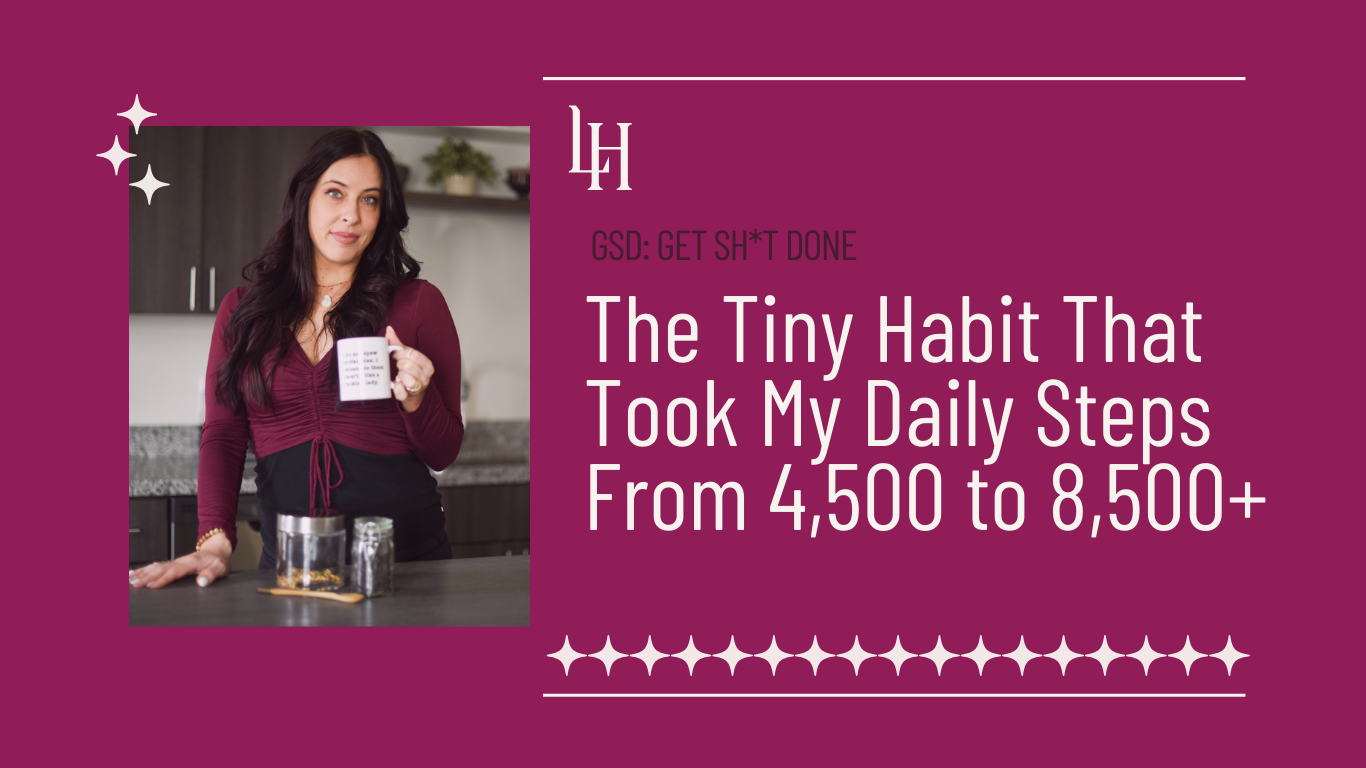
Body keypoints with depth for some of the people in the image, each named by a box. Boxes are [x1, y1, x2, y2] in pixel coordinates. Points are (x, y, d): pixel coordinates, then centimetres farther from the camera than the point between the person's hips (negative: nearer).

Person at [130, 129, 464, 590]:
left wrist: (415, 400, -14)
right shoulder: (243, 310, 11)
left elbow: (443, 454, 7)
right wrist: (214, 540, -11)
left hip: (403, 551, -1)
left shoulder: (417, 303, 5)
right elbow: (223, 435, 4)